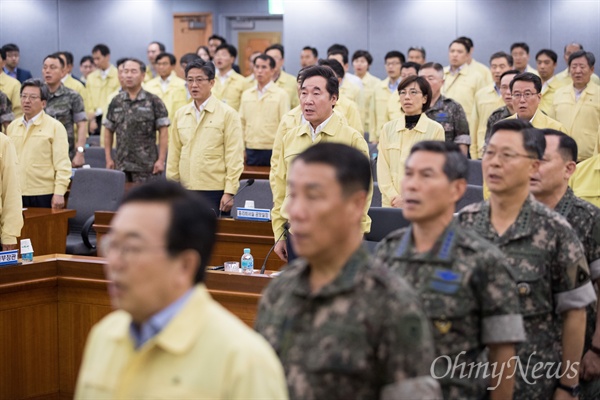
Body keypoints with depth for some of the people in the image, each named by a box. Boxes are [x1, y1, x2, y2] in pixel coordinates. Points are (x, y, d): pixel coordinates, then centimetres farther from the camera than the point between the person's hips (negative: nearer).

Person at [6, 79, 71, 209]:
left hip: (44, 194, -4)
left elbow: (62, 164, -7)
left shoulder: (55, 127, -2)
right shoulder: (12, 127, 14)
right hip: (16, 194, 4)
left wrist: (59, 193, -14)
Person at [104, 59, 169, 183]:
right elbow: (108, 131, 14)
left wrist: (161, 160, -9)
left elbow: (163, 132, -3)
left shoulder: (153, 101, -1)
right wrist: (108, 159, 8)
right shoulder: (116, 102, 10)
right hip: (121, 166, 4)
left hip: (146, 167, -4)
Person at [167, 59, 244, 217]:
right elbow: (174, 155, 14)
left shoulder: (227, 114, -1)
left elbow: (234, 158, -4)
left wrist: (229, 192, -10)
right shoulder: (180, 115, 11)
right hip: (185, 191, 4)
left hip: (214, 192, -4)